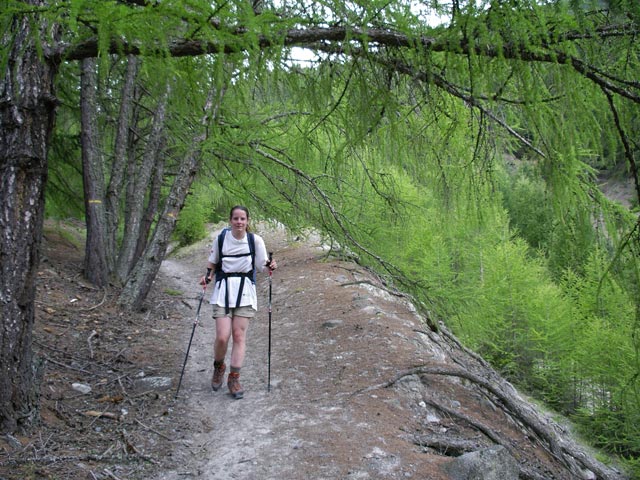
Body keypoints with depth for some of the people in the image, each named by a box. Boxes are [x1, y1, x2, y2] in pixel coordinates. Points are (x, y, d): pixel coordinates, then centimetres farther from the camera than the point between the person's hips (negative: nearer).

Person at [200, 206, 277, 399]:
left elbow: (261, 265, 1)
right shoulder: (221, 237, -1)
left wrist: (270, 266, -20)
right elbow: (213, 262, 11)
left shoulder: (255, 240, -3)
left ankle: (234, 378, 12)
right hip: (223, 289, 0)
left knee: (239, 335, -1)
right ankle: (219, 367, 23)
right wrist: (208, 276, -6)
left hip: (245, 290, 0)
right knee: (222, 336, -8)